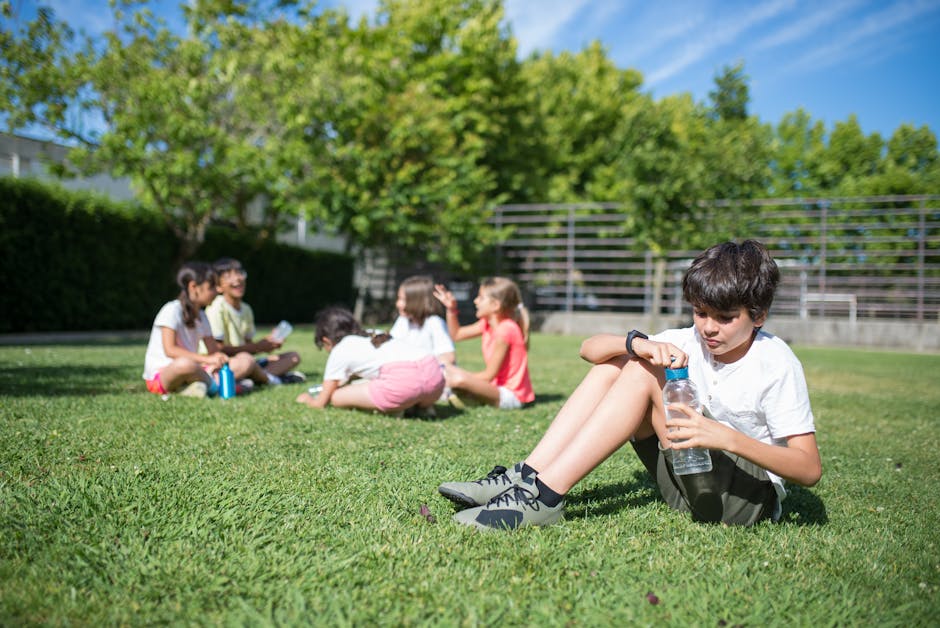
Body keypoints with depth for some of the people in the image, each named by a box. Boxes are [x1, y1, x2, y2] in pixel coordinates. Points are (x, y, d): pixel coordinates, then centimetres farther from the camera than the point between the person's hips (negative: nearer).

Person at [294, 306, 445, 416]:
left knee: (336, 397, 9)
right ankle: (423, 407, 12)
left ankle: (393, 409, -1)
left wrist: (307, 398, 44)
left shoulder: (340, 351, 17)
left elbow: (320, 403, 24)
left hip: (404, 379, -7)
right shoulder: (373, 337, 36)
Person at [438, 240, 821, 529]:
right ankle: (527, 477, -16)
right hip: (691, 482, 7)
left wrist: (729, 438, -36)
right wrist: (637, 343, -26)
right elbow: (590, 349, -4)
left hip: (751, 498, -6)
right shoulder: (690, 342, 1)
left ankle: (545, 497, -31)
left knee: (643, 372, -23)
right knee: (615, 363, -4)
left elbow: (810, 470, -22)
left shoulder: (777, 365, -15)